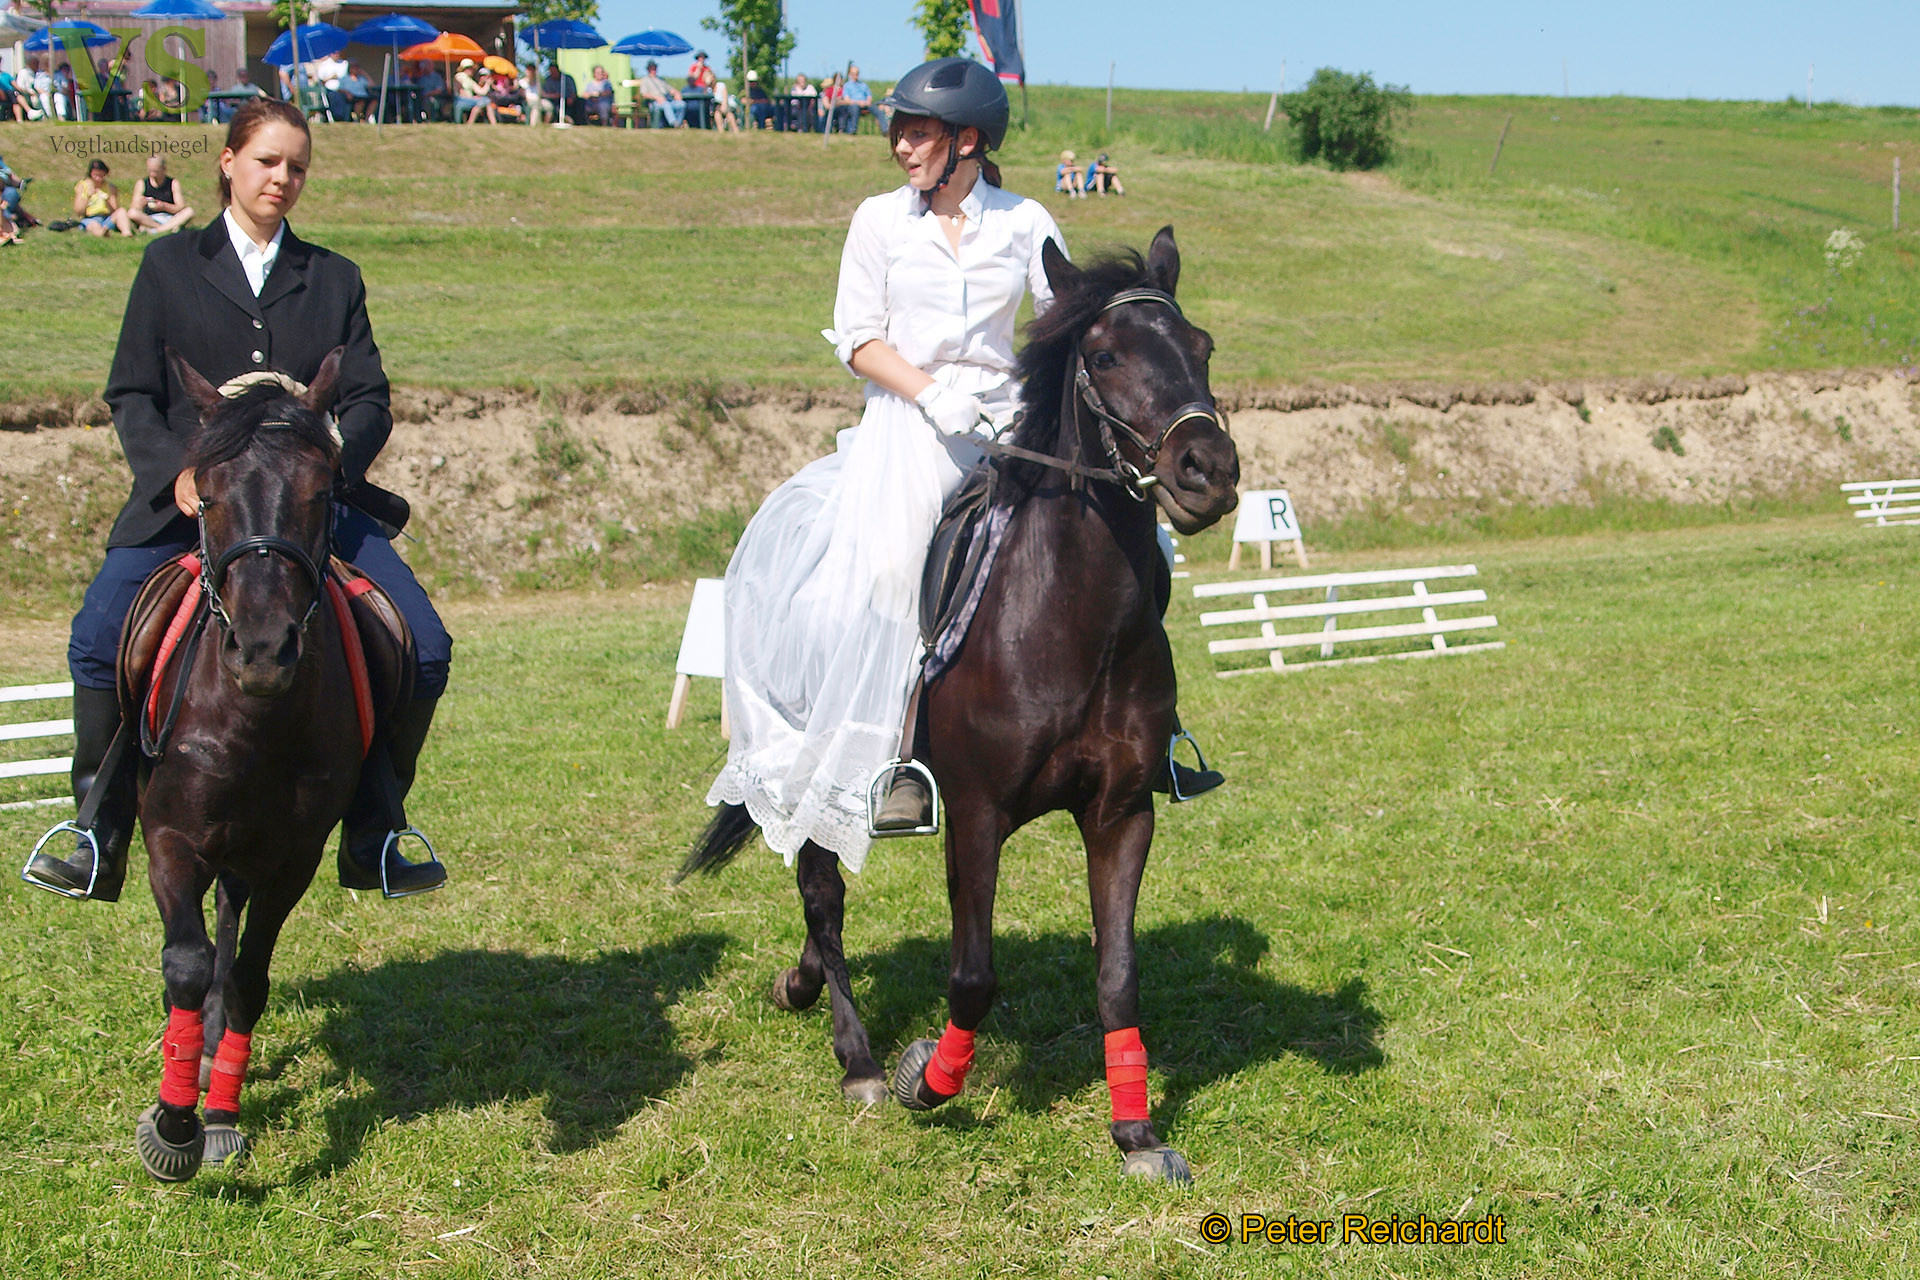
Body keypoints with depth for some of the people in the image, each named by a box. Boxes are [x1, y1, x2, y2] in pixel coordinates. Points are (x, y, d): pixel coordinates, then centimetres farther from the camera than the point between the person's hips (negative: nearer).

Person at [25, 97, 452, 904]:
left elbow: (368, 401, 8)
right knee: (98, 640, -23)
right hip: (189, 500, -1)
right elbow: (130, 395, 7)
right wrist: (177, 472, -12)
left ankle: (369, 843, 0)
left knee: (423, 649, -14)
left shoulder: (334, 279, 17)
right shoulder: (171, 265, 13)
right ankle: (103, 844, -10)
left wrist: (329, 462, -13)